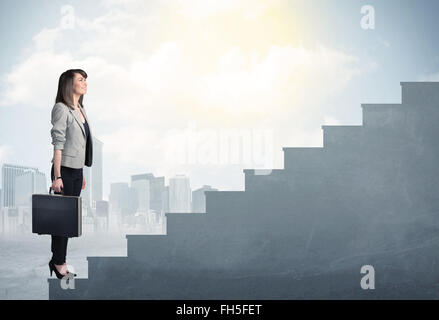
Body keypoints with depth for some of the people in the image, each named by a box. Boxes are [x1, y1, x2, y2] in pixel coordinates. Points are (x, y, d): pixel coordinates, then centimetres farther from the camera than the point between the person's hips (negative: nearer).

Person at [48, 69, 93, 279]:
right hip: (65, 169, -8)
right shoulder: (61, 109, -11)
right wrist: (57, 176, -18)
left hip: (77, 171, 8)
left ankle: (58, 260, 19)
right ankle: (58, 262, 8)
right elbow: (58, 143, -15)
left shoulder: (80, 110, 13)